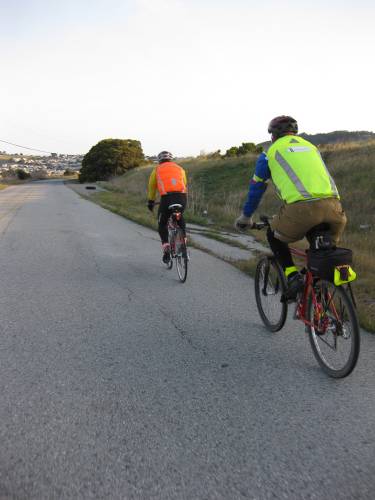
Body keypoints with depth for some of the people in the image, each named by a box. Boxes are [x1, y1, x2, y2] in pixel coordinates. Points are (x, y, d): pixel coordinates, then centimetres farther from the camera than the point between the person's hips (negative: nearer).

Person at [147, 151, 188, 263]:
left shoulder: (157, 170, 22)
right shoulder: (180, 168, 26)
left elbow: (152, 187, 28)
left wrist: (151, 202, 41)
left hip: (167, 199, -2)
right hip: (182, 198, 2)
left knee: (162, 224, 18)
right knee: (180, 218, 33)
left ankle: (166, 248, 5)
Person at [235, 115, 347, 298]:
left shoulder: (271, 152, 19)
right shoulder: (311, 146, 32)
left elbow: (256, 188, 27)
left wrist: (245, 217, 42)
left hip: (301, 208, -4)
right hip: (333, 206, 4)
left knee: (274, 235, 23)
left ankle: (293, 276, 8)